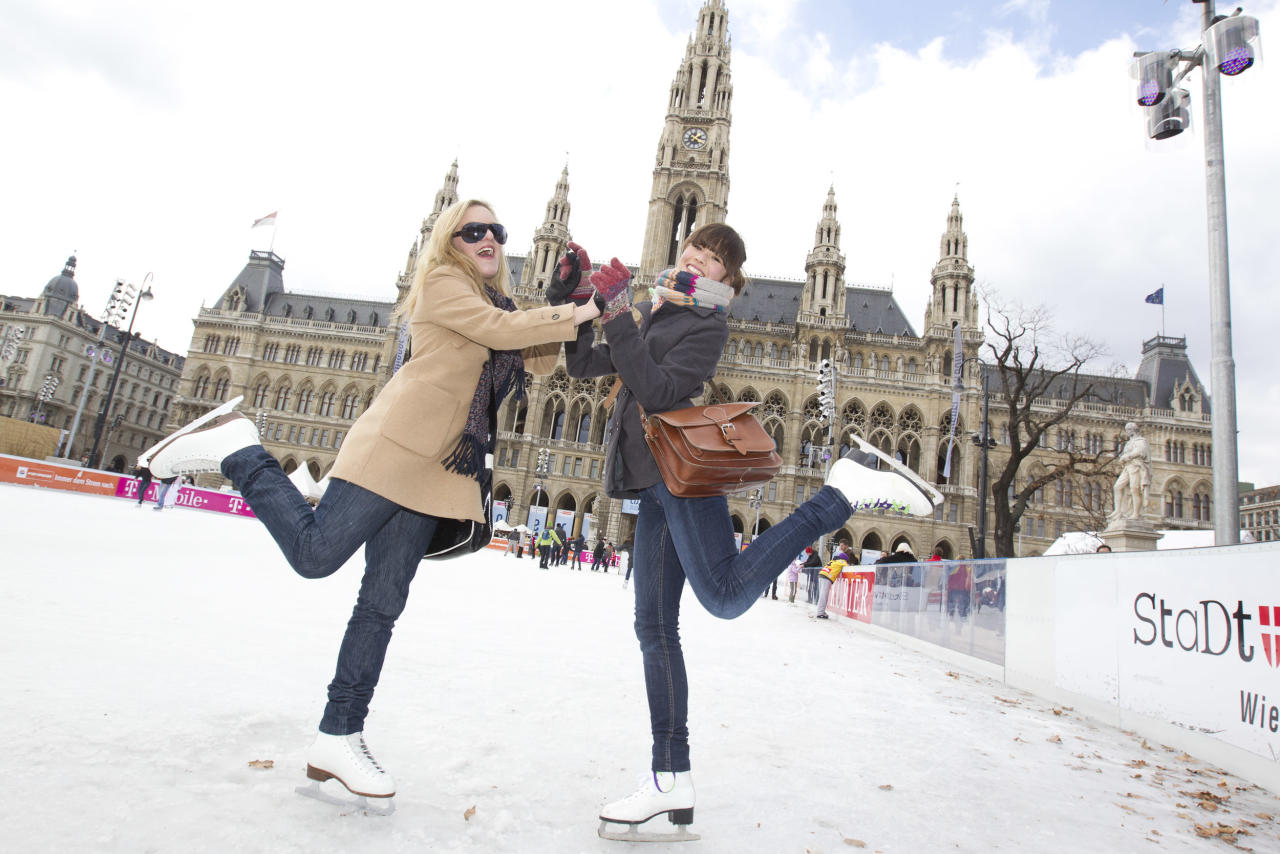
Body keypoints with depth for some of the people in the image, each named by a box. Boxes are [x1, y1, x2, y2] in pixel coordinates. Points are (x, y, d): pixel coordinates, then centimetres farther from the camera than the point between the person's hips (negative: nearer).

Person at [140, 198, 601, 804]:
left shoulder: (493, 300, 25)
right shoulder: (442, 284, 1)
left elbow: (540, 362, 16)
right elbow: (502, 329, -14)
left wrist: (561, 308, 4)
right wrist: (575, 316, -7)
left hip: (437, 469, 8)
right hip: (396, 449, -7)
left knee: (382, 604, 6)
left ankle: (338, 740, 12)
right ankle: (236, 450, 10)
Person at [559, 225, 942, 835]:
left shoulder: (707, 323, -1)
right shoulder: (650, 313, 24)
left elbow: (657, 391, -16)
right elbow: (583, 365, 26)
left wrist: (617, 315, -15)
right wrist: (571, 301, 15)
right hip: (653, 483, 8)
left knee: (725, 594, -27)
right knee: (655, 627, 4)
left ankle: (849, 488, -14)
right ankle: (671, 782, 11)